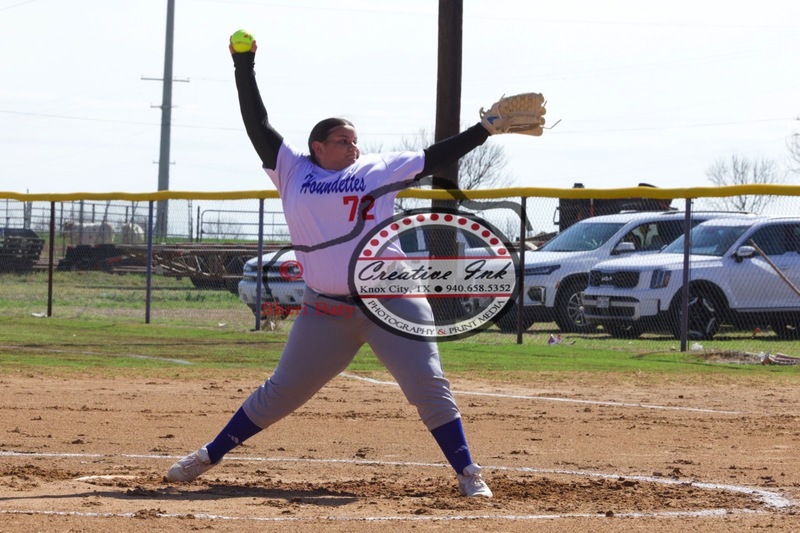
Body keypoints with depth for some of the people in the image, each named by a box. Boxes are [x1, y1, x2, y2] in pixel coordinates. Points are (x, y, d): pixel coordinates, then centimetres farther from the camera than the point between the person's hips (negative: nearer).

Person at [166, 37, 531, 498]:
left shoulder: (378, 170, 8)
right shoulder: (293, 171, 9)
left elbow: (435, 157, 8)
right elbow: (257, 124, 7)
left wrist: (486, 129, 2)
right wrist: (244, 66, 1)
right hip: (326, 312, 1)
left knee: (429, 385, -10)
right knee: (281, 392, 7)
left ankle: (468, 473, -5)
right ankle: (210, 456, 21)